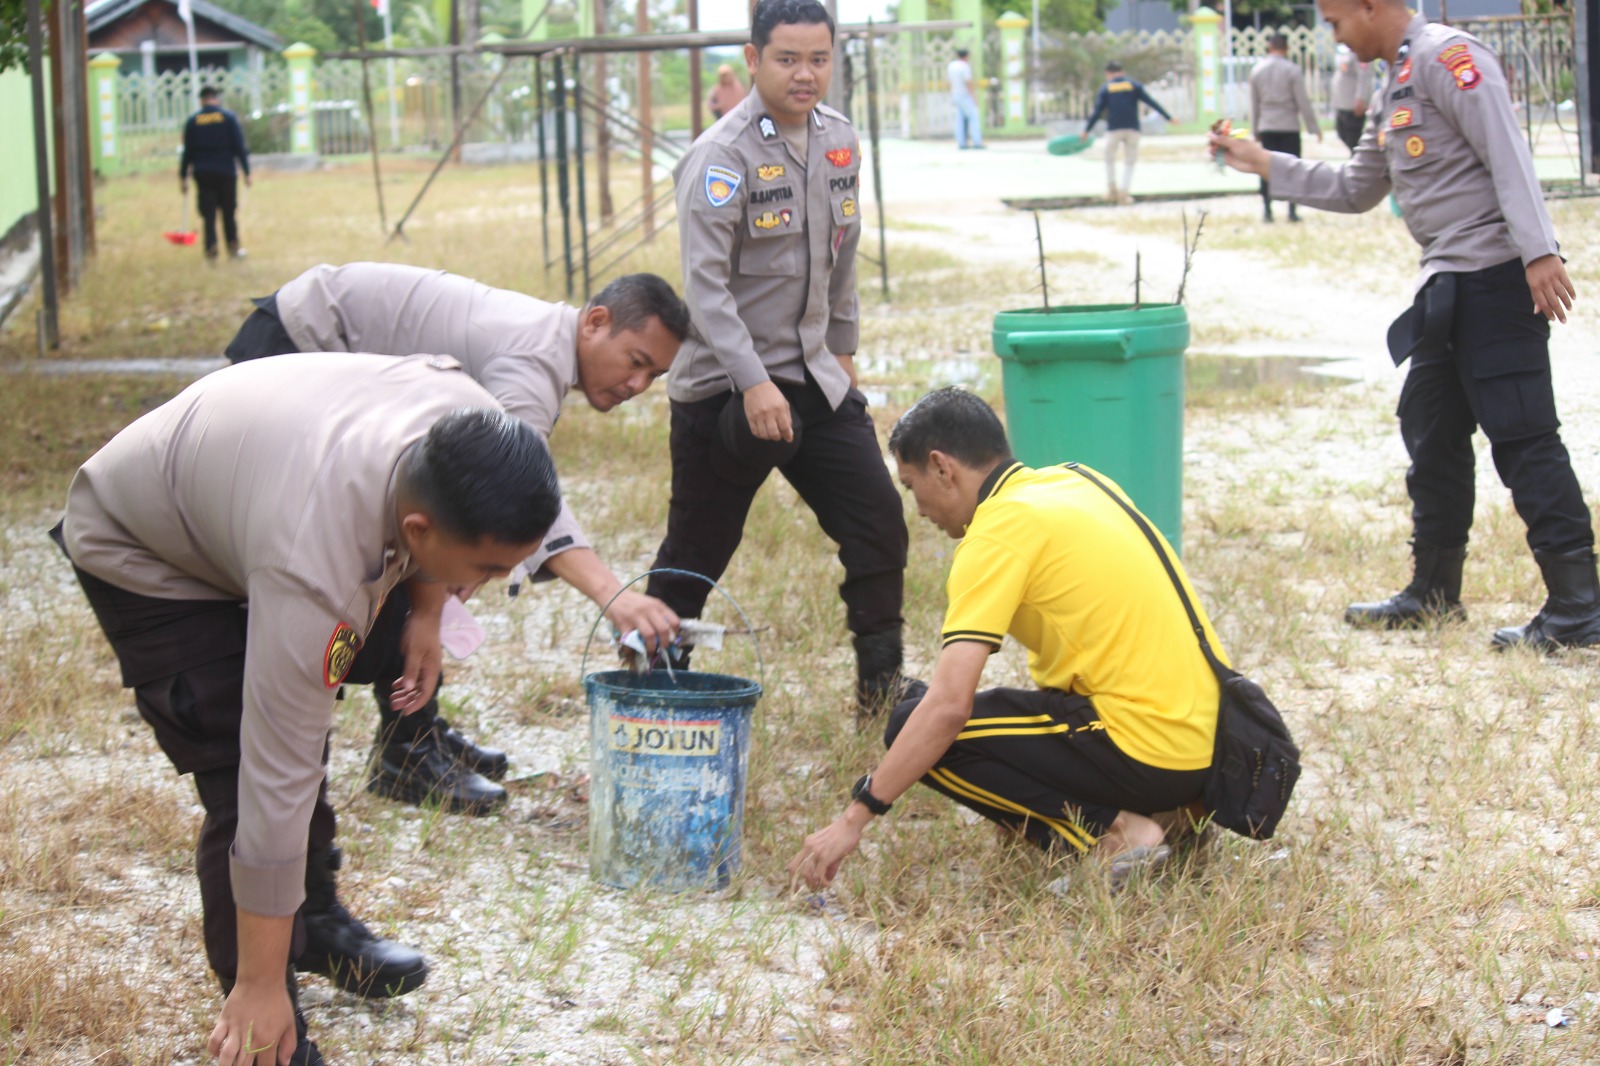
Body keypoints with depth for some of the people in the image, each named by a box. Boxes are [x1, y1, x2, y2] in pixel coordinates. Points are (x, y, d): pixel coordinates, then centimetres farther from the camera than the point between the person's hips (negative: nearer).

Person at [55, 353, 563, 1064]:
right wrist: (260, 985, -32)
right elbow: (275, 783, -38)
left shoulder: (468, 422, -28)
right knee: (246, 791, -15)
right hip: (143, 552, -7)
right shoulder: (314, 573, -45)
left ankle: (315, 916, 39)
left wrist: (425, 613, -4)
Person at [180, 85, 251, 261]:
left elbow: (187, 151, 5)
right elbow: (240, 147, -3)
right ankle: (233, 246, 11)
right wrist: (246, 172, 0)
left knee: (208, 212, 3)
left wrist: (183, 177, 9)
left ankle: (211, 247, -9)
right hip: (226, 172, -1)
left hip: (202, 173, 1)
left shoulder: (192, 121, 4)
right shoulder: (229, 117, 0)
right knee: (228, 210, 9)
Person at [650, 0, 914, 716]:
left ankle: (881, 685, 12)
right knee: (696, 553, 2)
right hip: (724, 388, -6)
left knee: (878, 522, 0)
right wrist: (753, 382, -30)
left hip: (815, 378, 6)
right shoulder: (722, 157, -17)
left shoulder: (840, 141, 5)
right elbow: (705, 284, -23)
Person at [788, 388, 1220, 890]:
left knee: (917, 725, -5)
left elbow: (949, 705, -19)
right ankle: (1164, 813, 10)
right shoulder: (1076, 481, 12)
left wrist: (854, 819, -15)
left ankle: (1108, 831, -10)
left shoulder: (999, 532, -12)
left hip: (1144, 750, -9)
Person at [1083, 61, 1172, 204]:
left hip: (1113, 129, -1)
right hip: (1132, 128, 1)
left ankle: (1111, 189, 10)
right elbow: (1151, 101, 3)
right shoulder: (1134, 85, 7)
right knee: (1129, 161, 10)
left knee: (1110, 158, 19)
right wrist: (1168, 117, 5)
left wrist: (1086, 130, 3)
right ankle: (1124, 192, -2)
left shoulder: (1105, 89, 4)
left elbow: (1097, 111, -1)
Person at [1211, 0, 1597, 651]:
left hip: (1496, 279, -10)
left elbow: (1508, 154, -19)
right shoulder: (1394, 90, 19)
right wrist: (1265, 165, 26)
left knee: (1523, 438, -11)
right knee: (1431, 432, 16)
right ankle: (1433, 593, 27)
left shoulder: (1446, 56, -11)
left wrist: (1539, 253, -26)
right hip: (1450, 287, 10)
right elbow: (1354, 192, 29)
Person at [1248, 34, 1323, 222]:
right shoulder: (1292, 70, -9)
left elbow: (1253, 104, 9)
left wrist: (1255, 129, 18)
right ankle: (1292, 211, 1)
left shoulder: (1257, 71, 4)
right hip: (1289, 127, -3)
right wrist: (1314, 127, -1)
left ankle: (1266, 210, 0)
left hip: (1266, 128, 3)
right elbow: (1303, 102, -8)